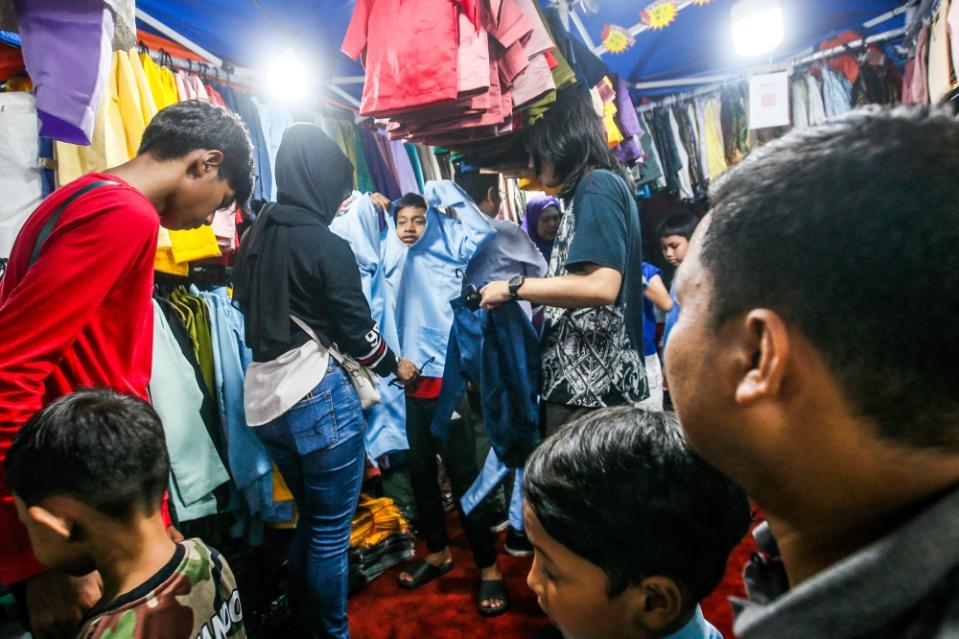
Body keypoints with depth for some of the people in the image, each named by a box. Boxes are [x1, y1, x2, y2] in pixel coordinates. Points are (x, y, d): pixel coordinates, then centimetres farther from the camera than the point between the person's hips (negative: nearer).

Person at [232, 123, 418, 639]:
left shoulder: (256, 237, 8)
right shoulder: (327, 246, -14)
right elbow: (358, 331, -10)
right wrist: (396, 367, 7)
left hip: (265, 397, 8)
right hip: (318, 398, -8)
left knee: (309, 520, 22)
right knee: (331, 532, 7)